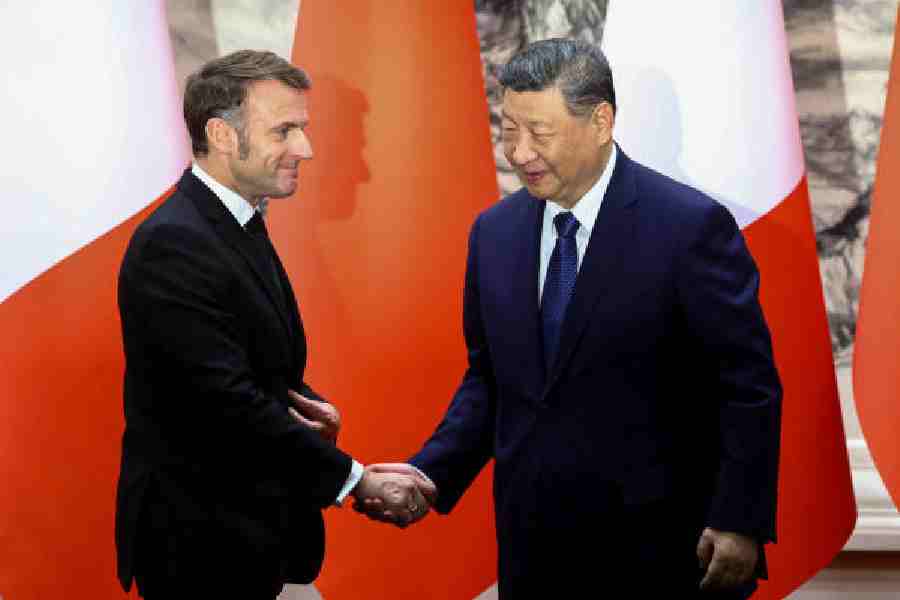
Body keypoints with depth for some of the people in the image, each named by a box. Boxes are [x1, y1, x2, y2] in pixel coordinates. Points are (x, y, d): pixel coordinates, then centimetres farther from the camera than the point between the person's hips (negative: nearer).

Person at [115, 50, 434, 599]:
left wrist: (310, 410, -3)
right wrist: (359, 481, -21)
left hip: (249, 532, 9)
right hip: (202, 543, -9)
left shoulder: (239, 225, 10)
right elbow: (227, 401, -25)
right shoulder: (174, 244, -20)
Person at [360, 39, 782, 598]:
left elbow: (749, 386, -10)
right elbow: (488, 380, 11)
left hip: (658, 550, -5)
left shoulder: (691, 226, -11)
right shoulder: (494, 232, 5)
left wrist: (740, 523, -15)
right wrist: (431, 473, -3)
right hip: (534, 547, 5)